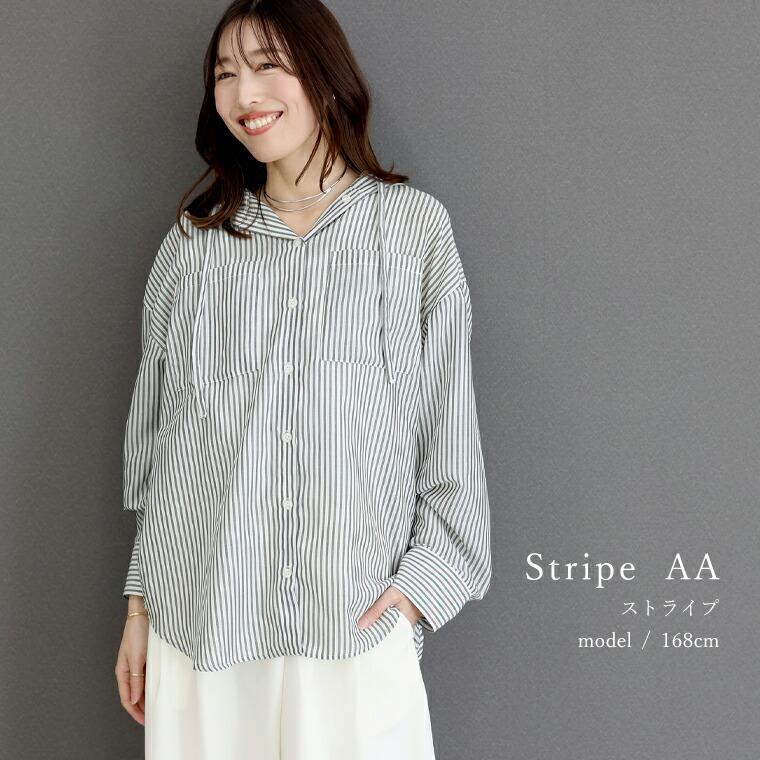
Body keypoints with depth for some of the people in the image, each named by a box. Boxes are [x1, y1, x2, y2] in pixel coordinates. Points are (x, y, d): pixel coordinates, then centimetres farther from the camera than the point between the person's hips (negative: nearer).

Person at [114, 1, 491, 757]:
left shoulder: (414, 227, 1)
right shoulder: (194, 242, 6)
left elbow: (449, 425, 1)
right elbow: (156, 434, 10)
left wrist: (424, 578, -6)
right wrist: (139, 602, 10)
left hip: (359, 618, -1)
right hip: (201, 614, 2)